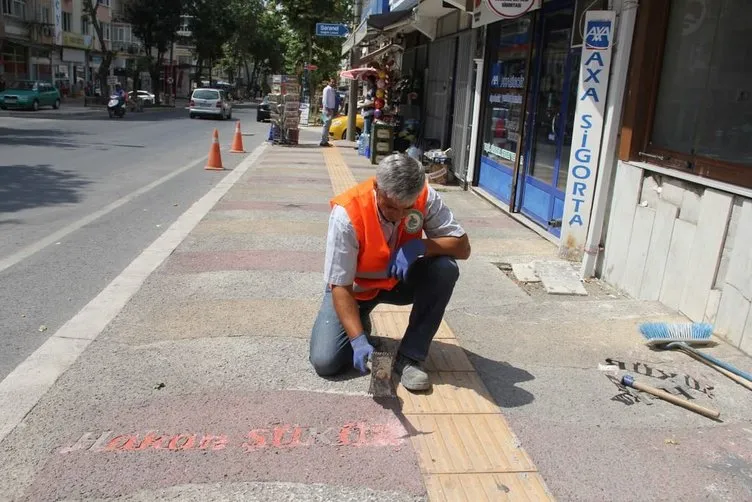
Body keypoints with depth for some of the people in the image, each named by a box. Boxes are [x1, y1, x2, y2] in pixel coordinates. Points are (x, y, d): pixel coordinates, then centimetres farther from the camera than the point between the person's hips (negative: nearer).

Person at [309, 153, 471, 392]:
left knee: (445, 269, -27)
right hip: (355, 288, -2)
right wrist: (358, 340, -36)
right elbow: (340, 286, -27)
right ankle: (360, 325, 16)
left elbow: (462, 247, -19)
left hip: (400, 281, 3)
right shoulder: (347, 213, -32)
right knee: (324, 361, -19)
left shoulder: (425, 197, -23)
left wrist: (419, 246, -36)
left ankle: (410, 356, -14)